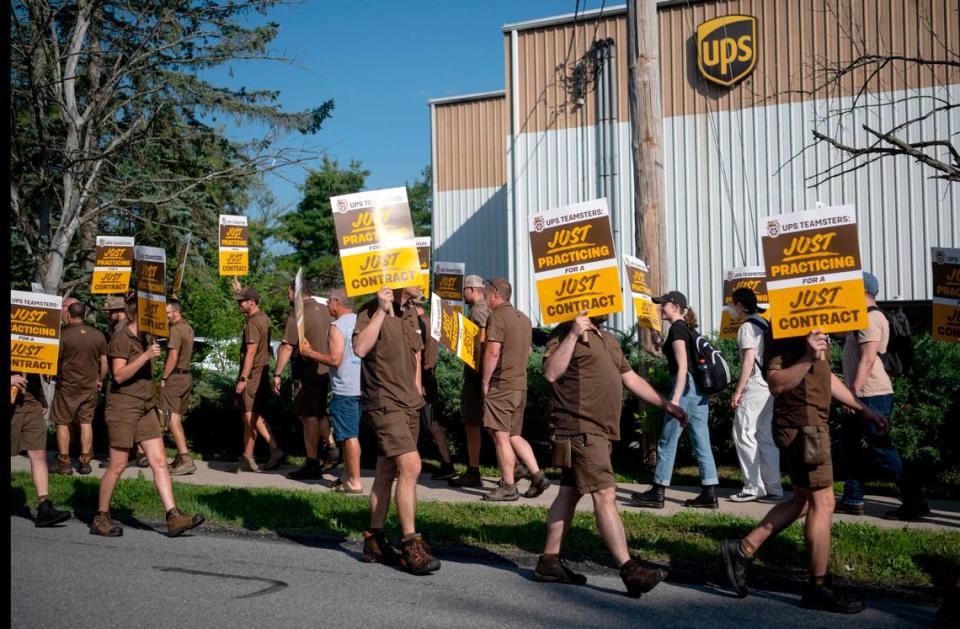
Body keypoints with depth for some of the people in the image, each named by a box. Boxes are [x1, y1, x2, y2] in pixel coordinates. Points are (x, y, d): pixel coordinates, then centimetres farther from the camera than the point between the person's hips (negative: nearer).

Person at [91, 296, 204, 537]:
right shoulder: (121, 339, -10)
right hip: (123, 408, -8)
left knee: (159, 461, -1)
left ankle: (173, 517, -4)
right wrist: (146, 355, -24)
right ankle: (100, 519, 14)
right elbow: (119, 375, -20)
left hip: (145, 408, 8)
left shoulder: (143, 339, 16)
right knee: (118, 466, -1)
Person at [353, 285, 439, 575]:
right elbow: (360, 348, -26)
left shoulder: (410, 314, 15)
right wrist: (381, 310, -27)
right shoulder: (372, 311, -10)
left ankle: (374, 541, 19)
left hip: (408, 403, 8)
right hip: (384, 402, -8)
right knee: (410, 466, -18)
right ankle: (411, 545, -12)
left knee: (387, 472, 12)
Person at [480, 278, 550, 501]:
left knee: (501, 436, -3)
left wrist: (485, 382, -12)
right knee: (514, 435, 15)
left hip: (500, 385, -9)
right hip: (520, 384, 9)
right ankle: (537, 475, 7)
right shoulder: (523, 318, 16)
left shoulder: (497, 317, -11)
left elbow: (492, 352, -19)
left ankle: (508, 487, 1)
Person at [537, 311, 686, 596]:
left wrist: (666, 405, 20)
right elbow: (551, 373, -20)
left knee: (570, 494, 12)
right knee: (604, 495, -13)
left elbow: (631, 379, 25)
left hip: (601, 431, 9)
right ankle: (629, 570, -15)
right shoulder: (565, 334, -6)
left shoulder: (609, 340, 22)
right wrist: (573, 334, -24)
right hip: (580, 428, -9)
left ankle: (549, 561, 19)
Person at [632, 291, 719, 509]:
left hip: (686, 387, -9)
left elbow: (682, 366, -17)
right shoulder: (689, 329, 18)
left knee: (667, 441, -2)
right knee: (702, 443, 7)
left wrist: (675, 398, -21)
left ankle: (657, 493, 4)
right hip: (700, 390, 9)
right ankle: (709, 493, 6)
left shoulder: (677, 329, -9)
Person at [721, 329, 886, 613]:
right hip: (801, 425, -10)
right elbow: (775, 384, -24)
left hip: (812, 423, 10)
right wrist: (807, 358, -36)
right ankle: (819, 588, 9)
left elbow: (826, 377, 23)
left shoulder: (814, 330, 14)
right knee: (822, 502, -2)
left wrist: (863, 409, 24)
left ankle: (743, 550, 19)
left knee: (803, 500, 16)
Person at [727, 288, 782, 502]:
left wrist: (738, 391, -16)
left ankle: (753, 487, -4)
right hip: (770, 386, 9)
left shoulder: (747, 327, -10)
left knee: (744, 434, -4)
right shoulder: (764, 324, 17)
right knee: (766, 437, 11)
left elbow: (749, 360, -18)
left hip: (754, 387, -9)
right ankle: (773, 487, 14)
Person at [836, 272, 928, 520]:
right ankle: (853, 499, 20)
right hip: (865, 395, 11)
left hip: (872, 395, -11)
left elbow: (867, 359, -23)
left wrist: (853, 392, -23)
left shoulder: (871, 318, -15)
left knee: (880, 449, -9)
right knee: (849, 441, 15)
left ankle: (914, 502, -5)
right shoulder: (864, 318, 17)